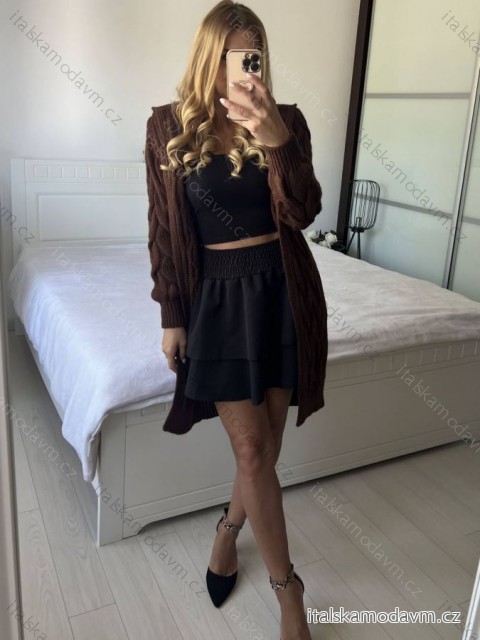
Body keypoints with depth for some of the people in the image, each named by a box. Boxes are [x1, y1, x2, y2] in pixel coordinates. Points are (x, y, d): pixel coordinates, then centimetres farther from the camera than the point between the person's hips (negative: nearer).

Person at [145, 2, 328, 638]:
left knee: (266, 445, 9)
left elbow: (303, 211, -11)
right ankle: (288, 588, 18)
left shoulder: (286, 119, 1)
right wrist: (172, 317, 1)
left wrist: (276, 141, -28)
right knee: (251, 452, -1)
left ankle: (228, 530, 39)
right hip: (219, 295, -1)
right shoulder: (169, 126, 0)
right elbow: (164, 230, 2)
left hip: (283, 290, 2)